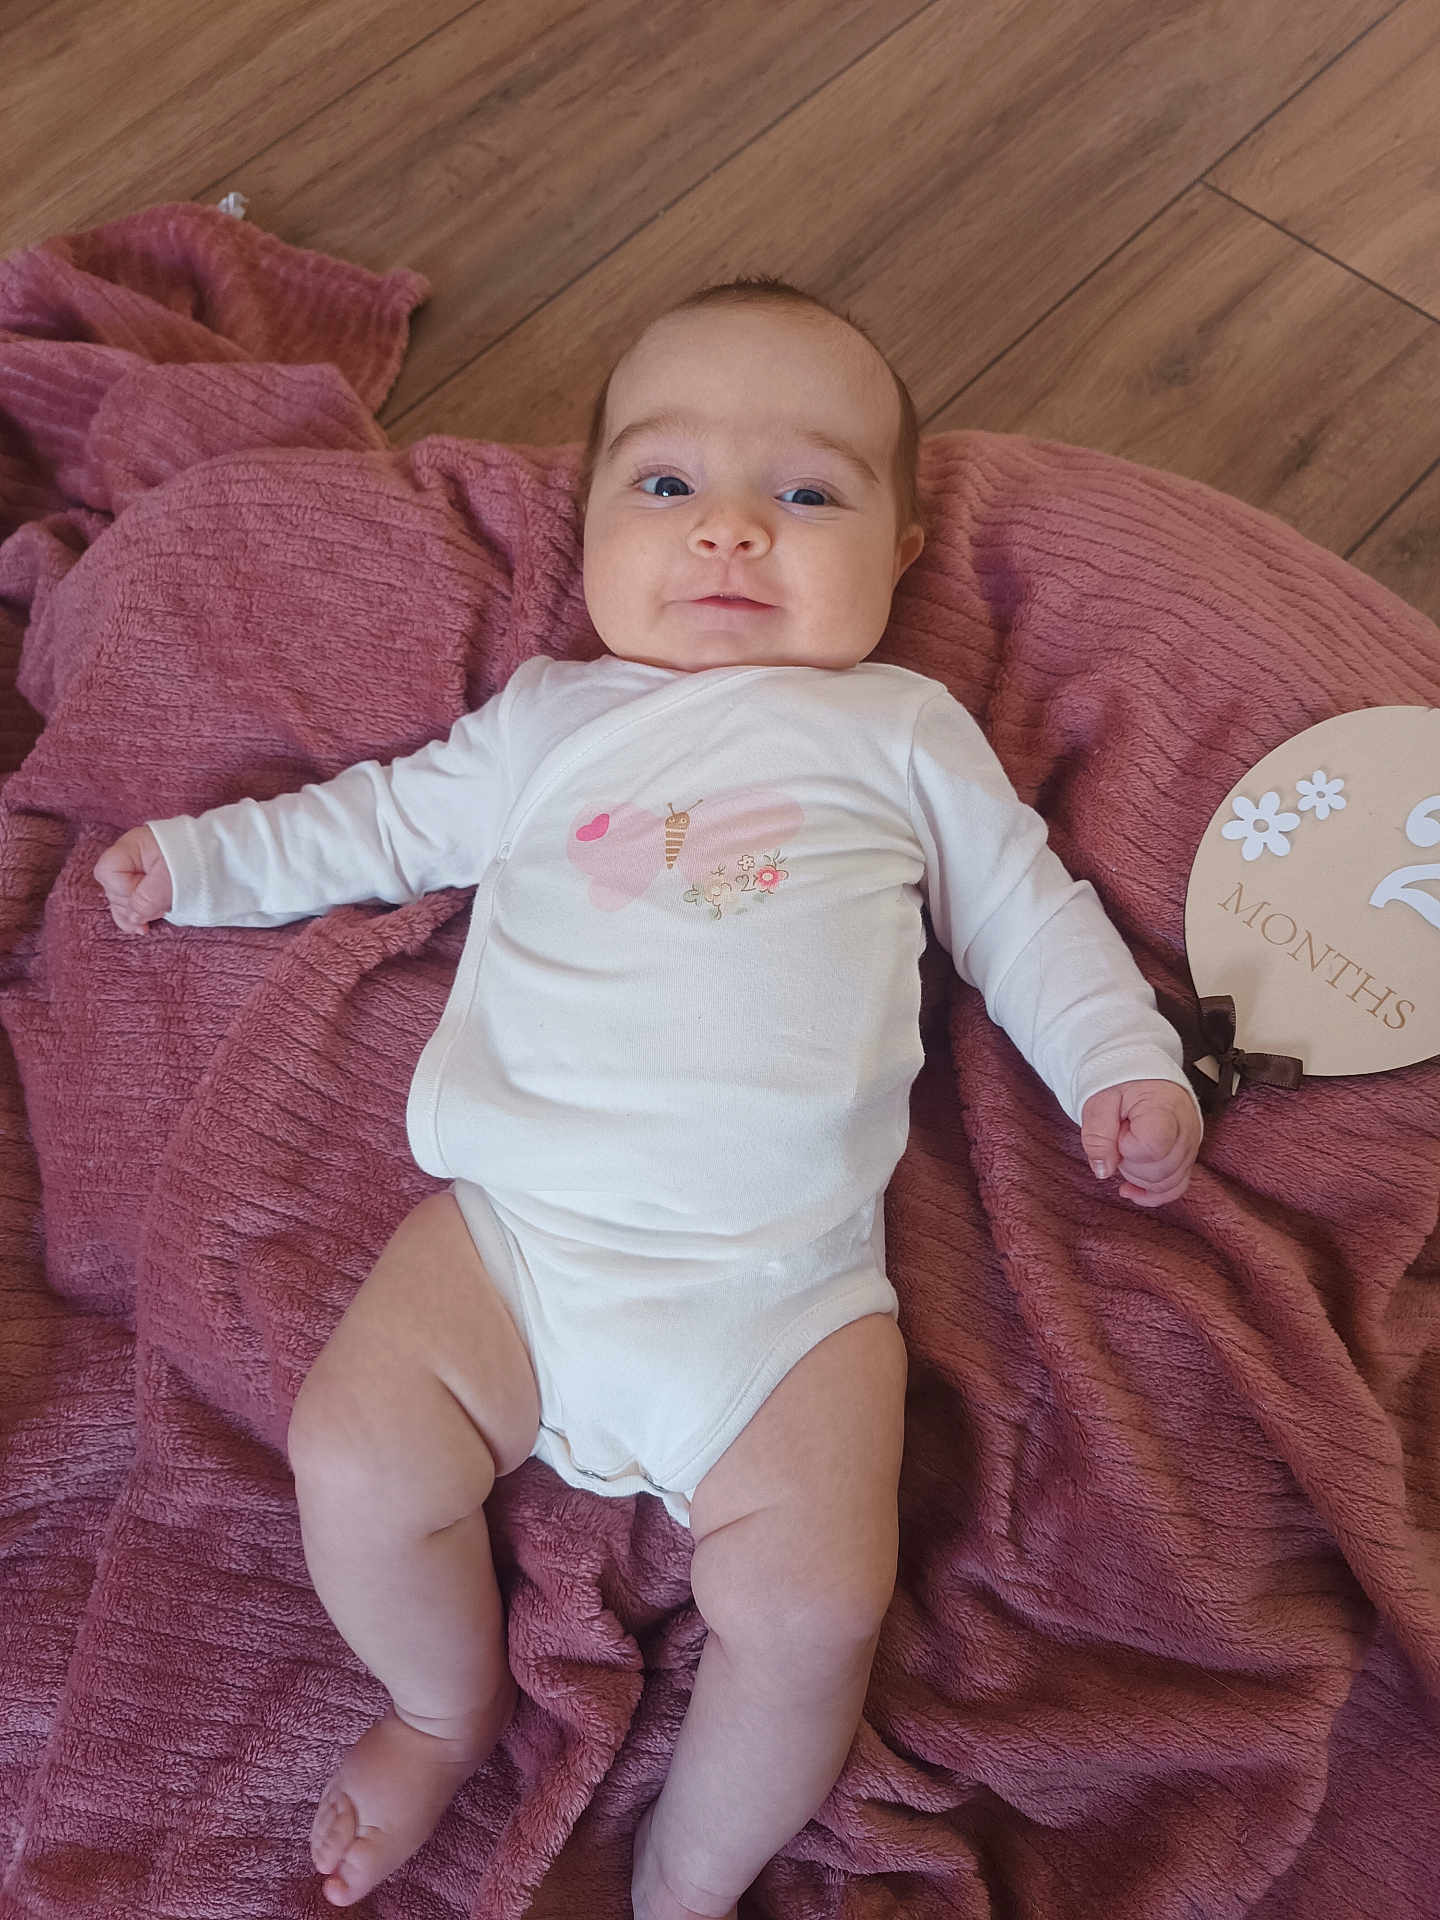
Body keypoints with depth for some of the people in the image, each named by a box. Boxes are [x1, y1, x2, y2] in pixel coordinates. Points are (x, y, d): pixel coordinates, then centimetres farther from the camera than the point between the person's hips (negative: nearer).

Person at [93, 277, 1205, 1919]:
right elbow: (382, 825, 29)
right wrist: (197, 859, 28)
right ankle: (451, 1707, 21)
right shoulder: (548, 722, 18)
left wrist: (1125, 1063, 8)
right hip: (516, 1223, 2)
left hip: (784, 1276, -1)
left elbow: (1026, 911, 19)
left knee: (808, 1605, -18)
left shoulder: (905, 734, 15)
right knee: (353, 1463, -14)